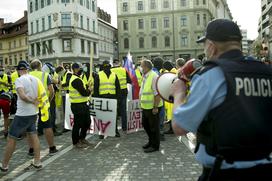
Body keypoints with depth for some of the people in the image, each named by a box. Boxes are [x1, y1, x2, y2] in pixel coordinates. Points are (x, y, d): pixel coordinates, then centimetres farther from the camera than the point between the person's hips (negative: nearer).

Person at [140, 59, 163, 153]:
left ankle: (155, 146, 19)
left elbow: (157, 93, -23)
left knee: (154, 127, 4)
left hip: (152, 107, -10)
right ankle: (151, 141, 38)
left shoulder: (154, 76, -20)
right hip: (145, 106, 10)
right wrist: (142, 103, 19)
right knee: (145, 124, 20)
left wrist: (155, 107, -23)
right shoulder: (144, 76, 10)